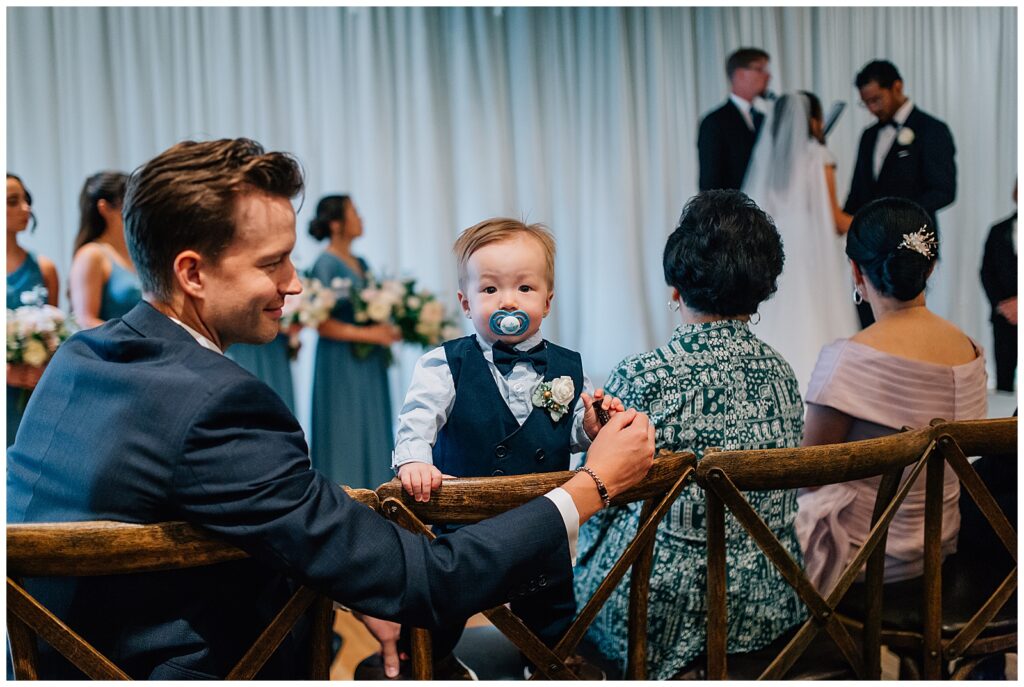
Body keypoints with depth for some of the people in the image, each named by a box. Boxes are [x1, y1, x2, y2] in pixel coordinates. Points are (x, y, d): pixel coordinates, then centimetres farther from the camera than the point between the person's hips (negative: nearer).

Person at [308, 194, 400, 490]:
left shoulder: (361, 264, 14)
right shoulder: (325, 265, -10)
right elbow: (322, 323, -16)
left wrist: (389, 331, 2)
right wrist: (367, 334, -18)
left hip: (370, 364, 8)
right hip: (342, 363, -8)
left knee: (372, 433, 8)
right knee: (345, 435, -3)